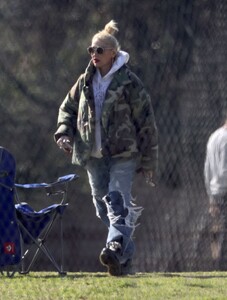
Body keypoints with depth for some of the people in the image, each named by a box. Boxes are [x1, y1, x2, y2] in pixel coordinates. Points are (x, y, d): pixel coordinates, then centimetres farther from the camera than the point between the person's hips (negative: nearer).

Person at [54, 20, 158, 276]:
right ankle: (126, 255, 17)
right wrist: (64, 132, 3)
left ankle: (115, 248, -37)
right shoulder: (85, 82, 10)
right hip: (94, 156, 6)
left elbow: (146, 123, -4)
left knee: (118, 200, -22)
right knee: (102, 206, 7)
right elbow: (68, 108, 24)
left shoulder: (129, 83, -6)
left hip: (123, 153, -6)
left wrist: (149, 162, -5)